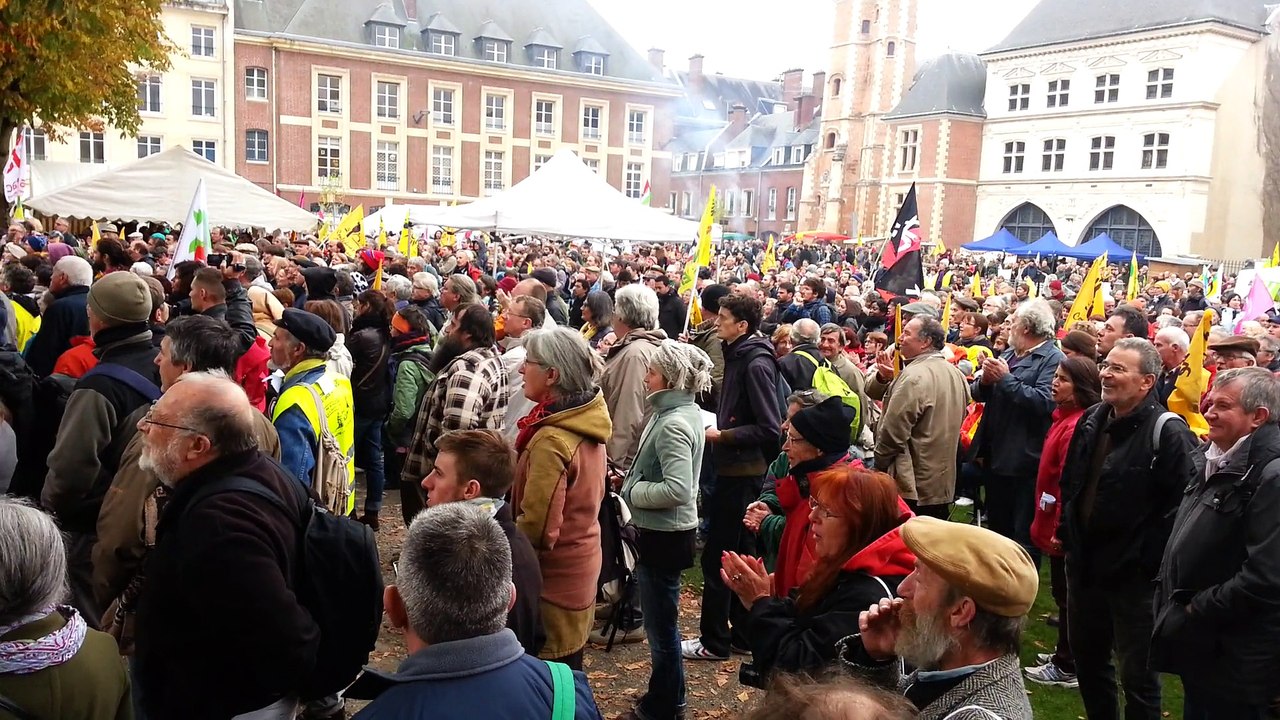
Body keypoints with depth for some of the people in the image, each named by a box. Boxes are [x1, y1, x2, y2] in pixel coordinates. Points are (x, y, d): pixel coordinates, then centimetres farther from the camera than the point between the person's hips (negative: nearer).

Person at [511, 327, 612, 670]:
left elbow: (536, 529, -25)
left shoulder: (551, 440, -26)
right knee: (565, 671, 22)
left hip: (553, 575, -8)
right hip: (581, 562, 9)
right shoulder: (588, 424, 0)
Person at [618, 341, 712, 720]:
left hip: (664, 535, -10)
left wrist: (632, 491, -16)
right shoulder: (684, 411, 6)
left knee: (661, 628, 6)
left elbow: (677, 490, -31)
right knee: (662, 624, 23)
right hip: (664, 531, 10)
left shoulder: (673, 424, -24)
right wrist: (634, 478, 4)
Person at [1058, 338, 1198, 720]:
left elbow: (1183, 502, -21)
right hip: (1084, 564, 7)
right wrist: (1066, 532, 13)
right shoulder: (1091, 421, 7)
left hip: (1134, 574, -7)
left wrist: (1151, 558, -19)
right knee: (1087, 659, 21)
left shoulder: (1168, 432, -16)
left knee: (1137, 675, 7)